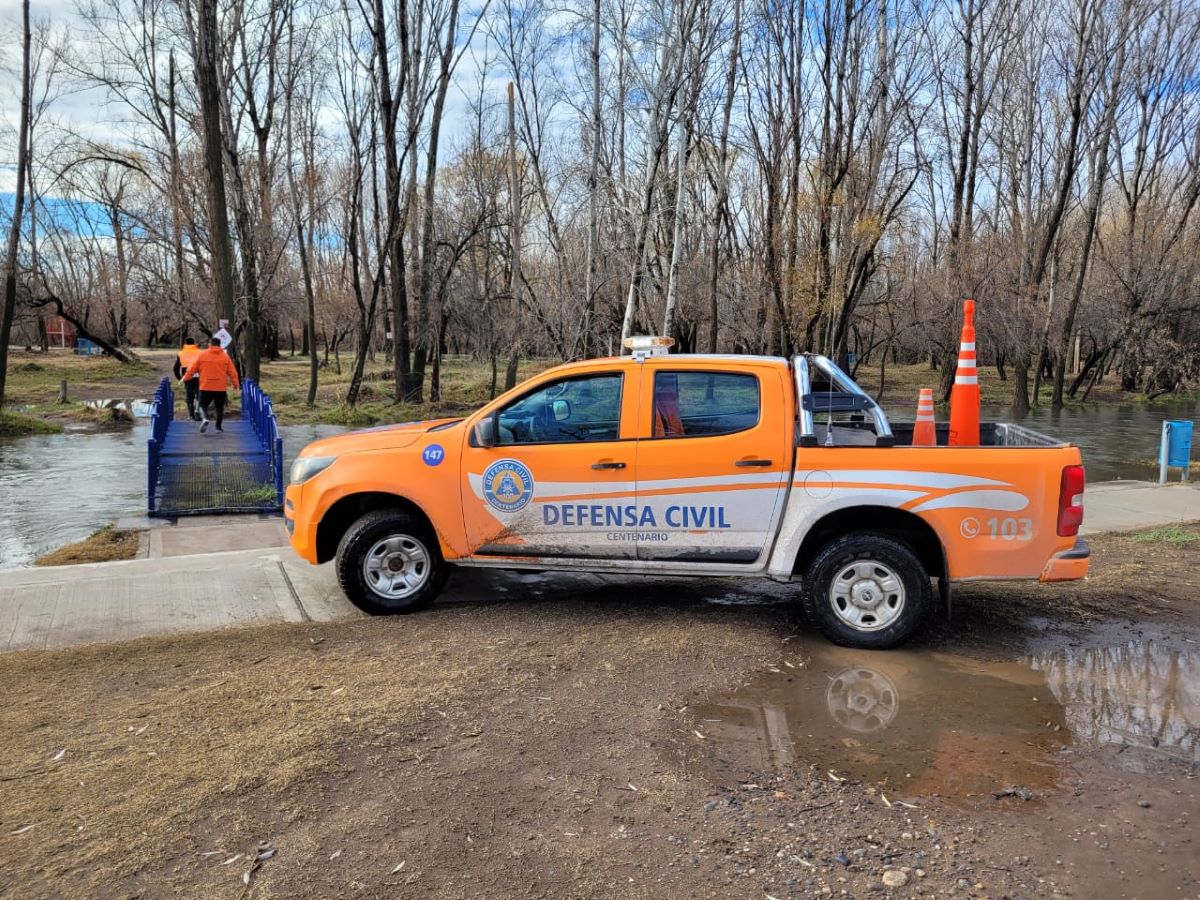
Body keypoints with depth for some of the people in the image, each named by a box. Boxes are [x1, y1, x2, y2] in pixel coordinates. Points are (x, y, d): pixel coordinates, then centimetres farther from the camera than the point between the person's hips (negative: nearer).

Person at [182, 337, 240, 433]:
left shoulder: (202, 355, 1)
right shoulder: (225, 356, 2)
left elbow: (192, 368, 5)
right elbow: (232, 372, 2)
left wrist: (185, 377, 19)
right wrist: (236, 384, 11)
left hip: (205, 387, -1)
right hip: (221, 388, 1)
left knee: (203, 405, 8)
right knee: (220, 408, 14)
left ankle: (204, 419, -20)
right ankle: (218, 426, 16)